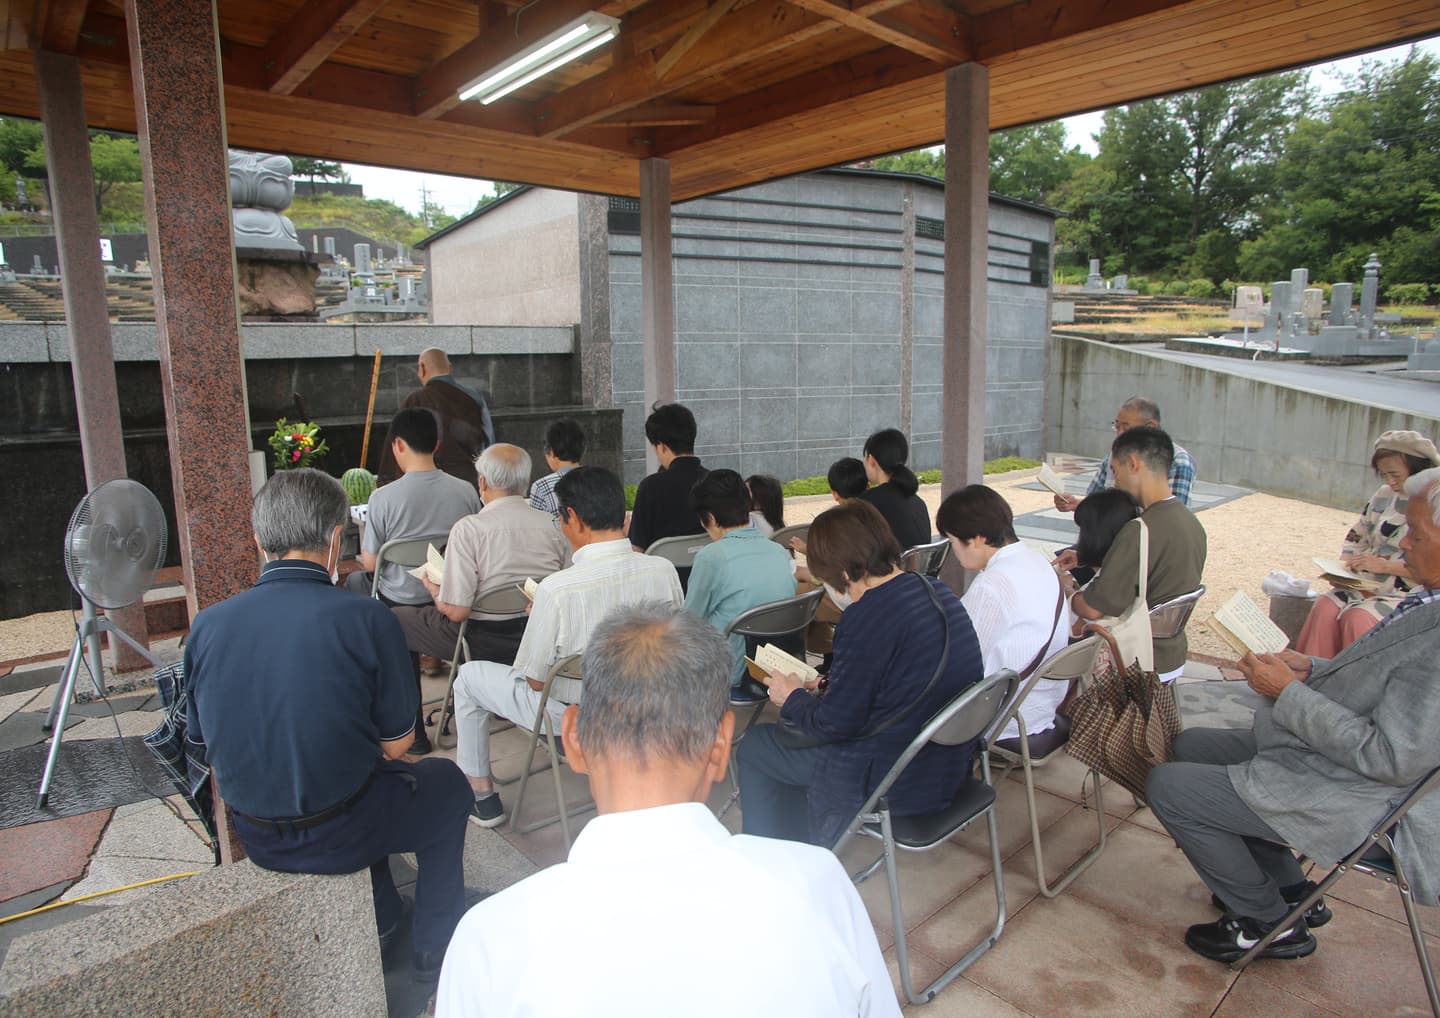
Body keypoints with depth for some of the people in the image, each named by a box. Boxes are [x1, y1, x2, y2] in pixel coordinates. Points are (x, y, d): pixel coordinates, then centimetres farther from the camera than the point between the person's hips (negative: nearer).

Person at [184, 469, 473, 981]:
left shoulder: (207, 625, -9)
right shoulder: (366, 618, -22)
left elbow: (204, 741, 5)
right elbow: (395, 744, -12)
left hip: (256, 840, 5)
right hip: (338, 836, -5)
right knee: (447, 782, 23)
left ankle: (380, 920, 46)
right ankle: (435, 948, 32)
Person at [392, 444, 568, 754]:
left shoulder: (469, 528, -18)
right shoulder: (552, 524, -5)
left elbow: (456, 611, -20)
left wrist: (433, 589, 1)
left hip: (484, 641, -6)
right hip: (538, 635, 6)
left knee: (396, 621, 17)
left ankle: (411, 734, 21)